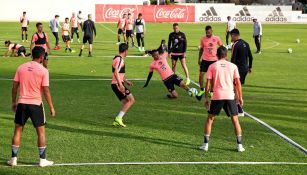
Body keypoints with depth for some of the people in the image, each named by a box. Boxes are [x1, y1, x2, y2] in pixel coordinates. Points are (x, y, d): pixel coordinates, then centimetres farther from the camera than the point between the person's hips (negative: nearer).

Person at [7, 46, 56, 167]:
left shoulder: (21, 68, 2)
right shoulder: (43, 71, -9)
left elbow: (15, 86, 5)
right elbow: (46, 90, -9)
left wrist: (14, 102, 17)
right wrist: (51, 107, -2)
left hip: (22, 103, 3)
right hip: (36, 104, -3)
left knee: (18, 130, 14)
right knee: (41, 132, 9)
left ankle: (13, 159, 15)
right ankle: (42, 160, 12)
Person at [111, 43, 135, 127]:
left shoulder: (118, 58, 18)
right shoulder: (120, 59, -13)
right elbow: (116, 73, -24)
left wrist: (126, 81, 33)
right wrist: (120, 85, -29)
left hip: (117, 84, 10)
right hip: (117, 84, -10)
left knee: (126, 102, 12)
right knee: (131, 100, -9)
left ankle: (117, 120, 9)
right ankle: (119, 118, -13)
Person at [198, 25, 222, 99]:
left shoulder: (216, 38, -5)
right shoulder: (203, 39, -1)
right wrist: (199, 59, 10)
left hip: (214, 60, -1)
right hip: (205, 60, 1)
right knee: (201, 74, -5)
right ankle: (202, 89, 14)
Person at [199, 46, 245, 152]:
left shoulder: (212, 66, 4)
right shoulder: (233, 66, 7)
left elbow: (208, 83, 1)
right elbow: (238, 82, 4)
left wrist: (206, 98, 6)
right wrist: (240, 97, 11)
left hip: (217, 96, -1)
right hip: (230, 96, 1)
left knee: (210, 119, 12)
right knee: (235, 120, 11)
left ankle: (205, 144, 9)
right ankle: (239, 145, 8)